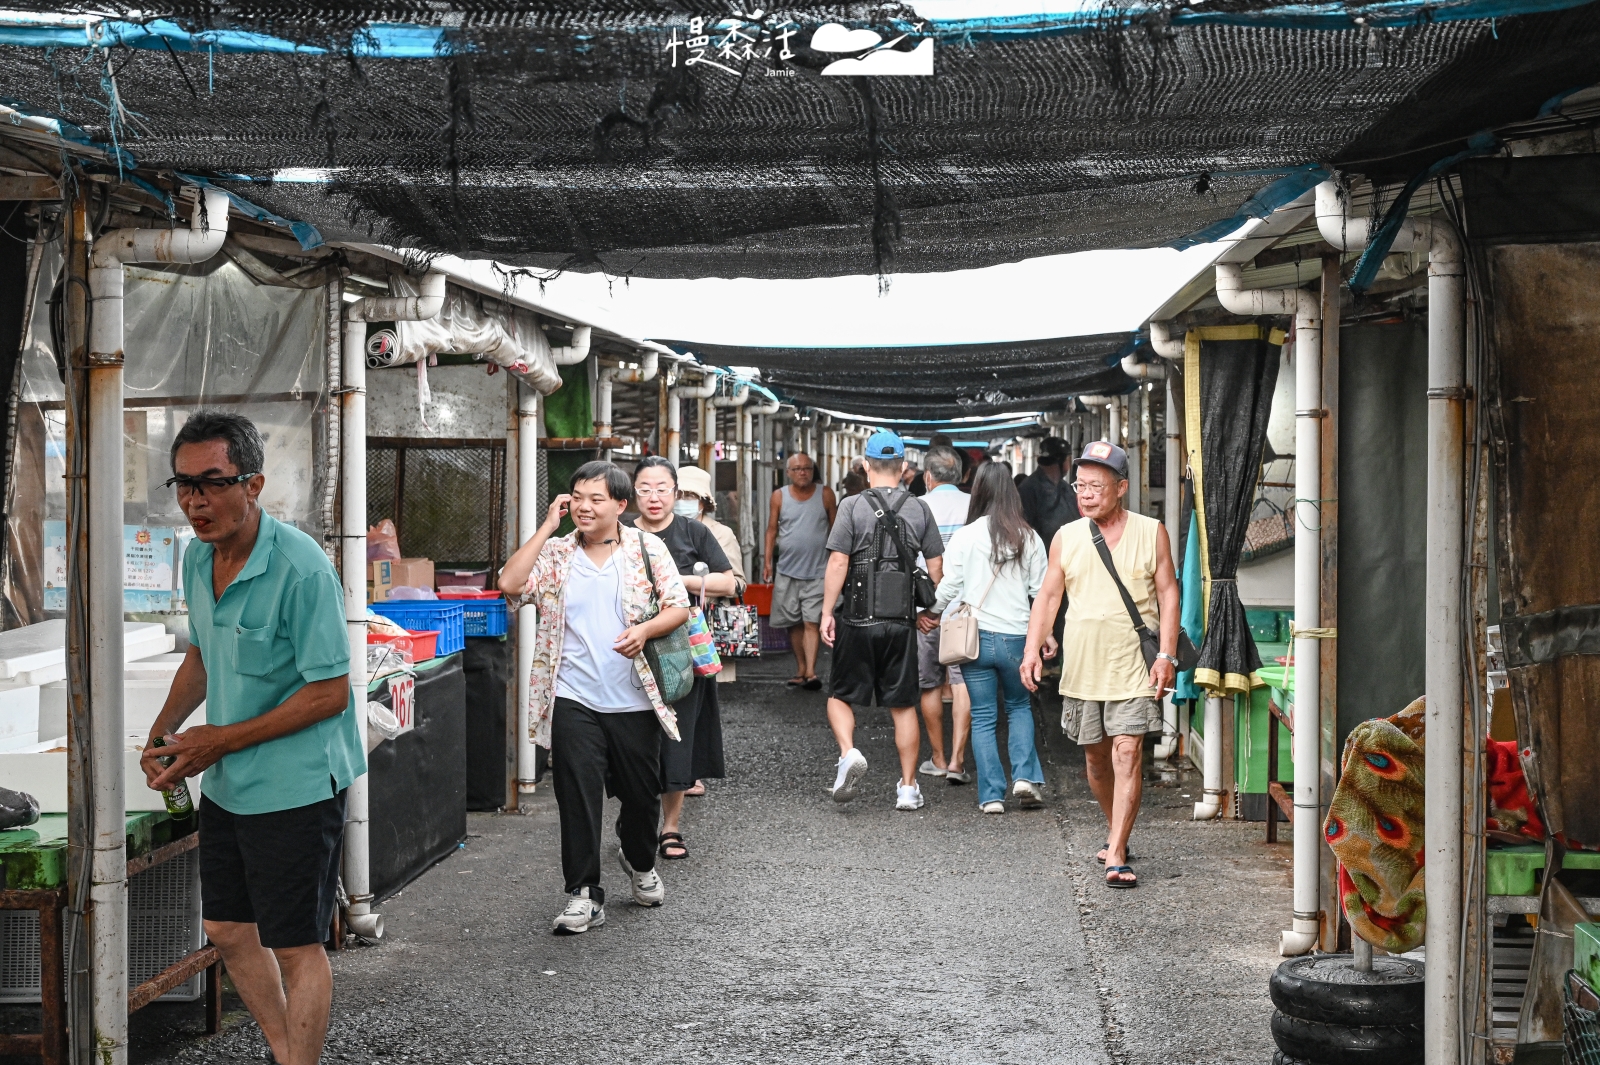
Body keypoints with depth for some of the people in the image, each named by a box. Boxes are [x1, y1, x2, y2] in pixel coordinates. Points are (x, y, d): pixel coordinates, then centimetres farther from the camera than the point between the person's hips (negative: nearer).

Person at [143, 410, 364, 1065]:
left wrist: (224, 739, -19)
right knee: (227, 930, 18)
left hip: (295, 786, -9)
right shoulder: (197, 557, 3)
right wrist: (163, 730, 4)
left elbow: (330, 693, -20)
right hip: (225, 784, 9)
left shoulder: (301, 569, -23)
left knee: (297, 948, 2)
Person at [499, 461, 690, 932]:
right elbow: (510, 583, -13)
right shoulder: (556, 553, 3)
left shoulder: (646, 547, 2)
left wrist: (645, 630, -20)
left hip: (634, 699, 0)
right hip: (574, 699, 0)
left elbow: (679, 606, 1)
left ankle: (639, 862, 42)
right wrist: (548, 526, -10)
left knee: (642, 793, 13)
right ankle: (583, 895, 5)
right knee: (578, 797, -3)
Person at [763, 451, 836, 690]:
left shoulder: (825, 494, 0)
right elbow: (772, 530, 8)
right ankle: (800, 669, 17)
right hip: (787, 570, 3)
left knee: (811, 622, -10)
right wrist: (767, 561, 2)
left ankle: (810, 672, -15)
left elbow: (835, 529, 5)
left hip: (817, 571, -2)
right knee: (794, 624, 8)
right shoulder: (779, 496, 4)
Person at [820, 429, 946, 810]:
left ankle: (848, 752, -12)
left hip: (858, 619, -2)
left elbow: (838, 563, -11)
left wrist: (827, 613, -6)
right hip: (902, 621, 2)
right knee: (903, 706, 9)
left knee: (840, 695, 12)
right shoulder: (920, 509, 4)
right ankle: (908, 787, 11)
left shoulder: (853, 506, -6)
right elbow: (936, 568, 6)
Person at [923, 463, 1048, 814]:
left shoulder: (964, 537, -7)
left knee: (983, 717, 8)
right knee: (1019, 707, 21)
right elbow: (1041, 591, 1)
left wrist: (930, 613, 15)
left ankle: (992, 795, 6)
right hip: (1016, 637, 1)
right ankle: (1025, 777, 5)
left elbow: (948, 587, -4)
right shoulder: (1029, 538, -2)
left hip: (975, 637, -1)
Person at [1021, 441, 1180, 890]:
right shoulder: (1066, 537, 7)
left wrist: (1167, 654, -6)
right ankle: (1115, 832, 34)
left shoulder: (1151, 533, 2)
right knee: (1095, 755, 12)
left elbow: (1168, 594, 3)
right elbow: (1048, 596, 11)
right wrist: (1032, 648, -1)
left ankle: (1116, 856, -12)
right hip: (1082, 664, 3)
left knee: (1128, 753, -12)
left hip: (1133, 666, -3)